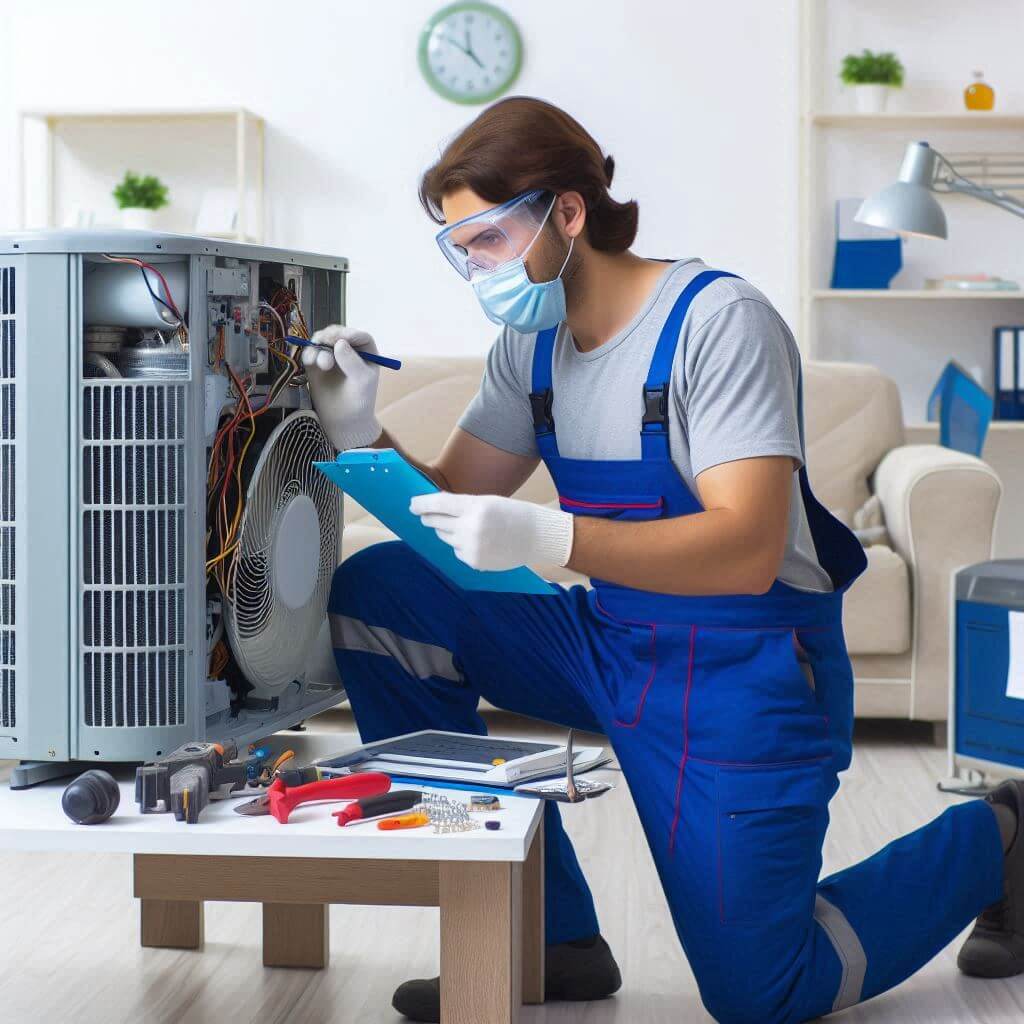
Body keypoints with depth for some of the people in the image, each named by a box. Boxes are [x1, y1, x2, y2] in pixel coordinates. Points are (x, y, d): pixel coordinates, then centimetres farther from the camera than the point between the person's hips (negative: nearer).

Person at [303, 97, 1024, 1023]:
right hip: (612, 642, 7)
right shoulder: (532, 343, 5)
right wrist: (361, 435, -13)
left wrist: (547, 538, -40)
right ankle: (553, 936, -4)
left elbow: (747, 551, -28)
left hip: (742, 673, -7)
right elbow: (453, 501, 6)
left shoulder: (719, 322, -19)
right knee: (380, 593, -10)